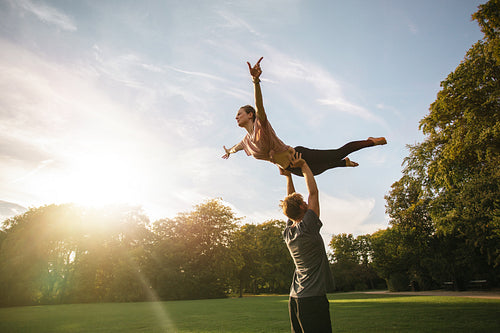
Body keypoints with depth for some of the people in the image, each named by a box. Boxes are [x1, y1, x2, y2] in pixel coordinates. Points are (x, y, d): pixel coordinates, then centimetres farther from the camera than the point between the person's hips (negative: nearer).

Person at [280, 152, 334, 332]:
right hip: (313, 298, -8)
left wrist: (288, 176, 17)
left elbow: (291, 202, 17)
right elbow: (313, 192, -7)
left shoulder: (288, 232, 5)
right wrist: (303, 165, 2)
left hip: (295, 298, 8)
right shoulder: (308, 228, -15)